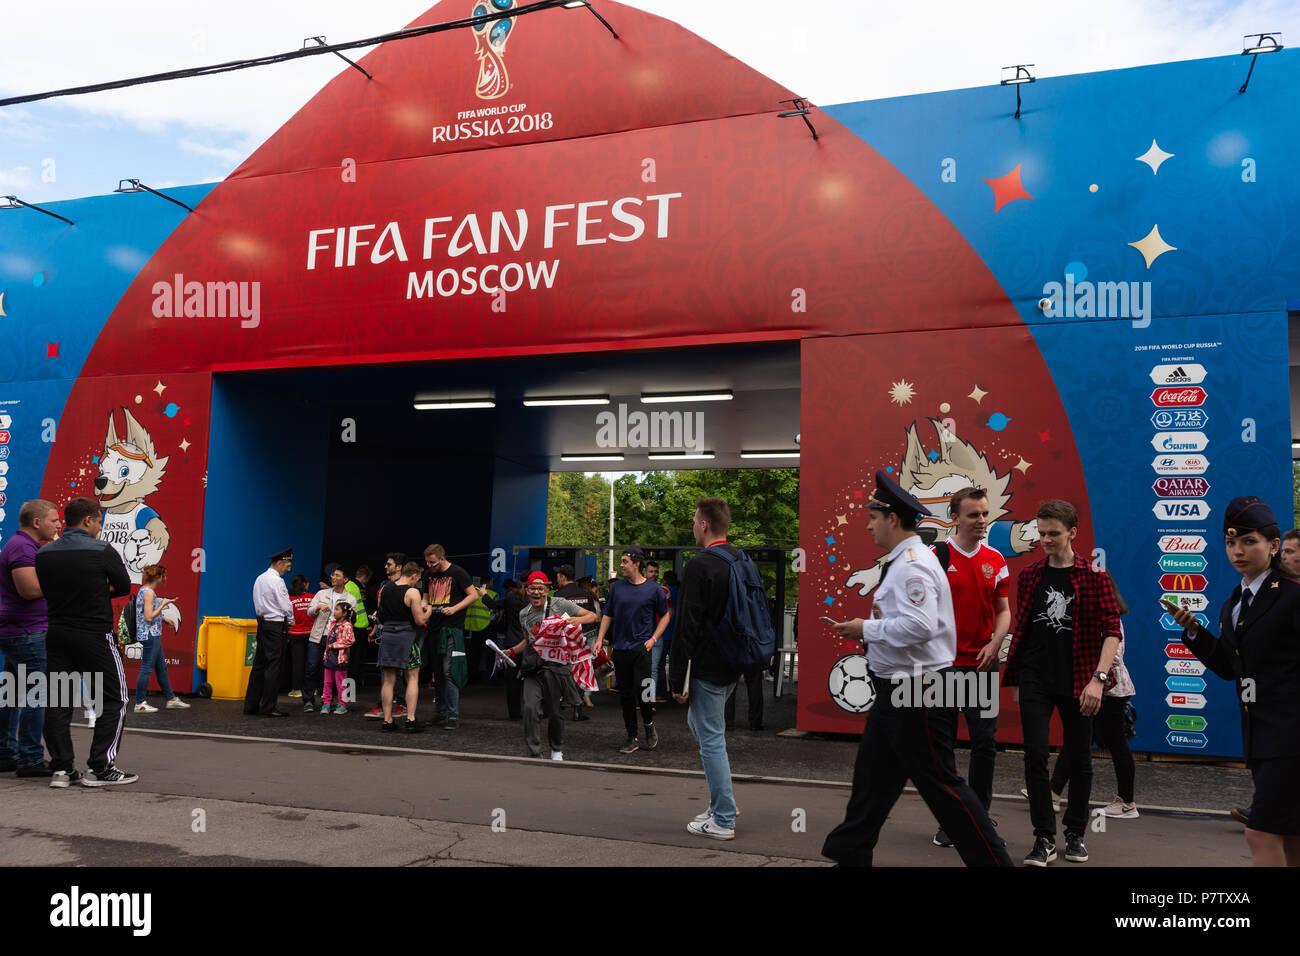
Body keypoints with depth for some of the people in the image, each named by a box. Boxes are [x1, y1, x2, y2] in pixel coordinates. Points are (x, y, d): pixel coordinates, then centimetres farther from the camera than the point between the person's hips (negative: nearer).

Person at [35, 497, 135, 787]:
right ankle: (100, 768, 0)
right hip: (95, 635, -5)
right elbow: (124, 587, -1)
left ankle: (61, 768, 11)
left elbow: (47, 591, 14)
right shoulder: (103, 551, -10)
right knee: (114, 699, 3)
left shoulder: (44, 553, 5)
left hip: (56, 634, 5)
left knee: (57, 702, 10)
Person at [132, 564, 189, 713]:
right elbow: (149, 617, -21)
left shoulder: (144, 590, 13)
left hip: (153, 635, 11)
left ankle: (171, 699, 22)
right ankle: (139, 704, 2)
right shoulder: (149, 592, -17)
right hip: (150, 635, -11)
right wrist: (163, 604, -14)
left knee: (161, 667, 15)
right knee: (147, 669, -4)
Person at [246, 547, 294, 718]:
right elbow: (286, 605, -13)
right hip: (276, 625, -9)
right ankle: (269, 707, -5)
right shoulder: (276, 580, -14)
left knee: (259, 664, 10)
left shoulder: (260, 578, 14)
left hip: (262, 624, 9)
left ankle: (251, 704, 13)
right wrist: (290, 620, 6)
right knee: (273, 665, -6)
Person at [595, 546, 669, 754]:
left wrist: (653, 639, -3)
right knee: (625, 694, 6)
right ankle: (632, 738, 15)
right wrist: (600, 639, 1)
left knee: (641, 688, -13)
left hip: (641, 647, -3)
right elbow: (608, 615, 12)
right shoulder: (616, 587, 6)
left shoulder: (653, 589, -1)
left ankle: (649, 725, 14)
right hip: (620, 649, 3)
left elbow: (665, 615, 8)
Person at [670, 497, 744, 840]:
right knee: (698, 722, 24)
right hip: (735, 665, 9)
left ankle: (723, 821, 7)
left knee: (712, 740, 0)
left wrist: (677, 680, -14)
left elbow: (687, 628, -19)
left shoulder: (699, 566, -17)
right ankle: (719, 804, 27)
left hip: (709, 668, -9)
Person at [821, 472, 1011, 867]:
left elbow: (920, 625, -31)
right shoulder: (902, 561, 13)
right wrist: (868, 631, 8)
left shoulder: (912, 565, -20)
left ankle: (992, 859, 11)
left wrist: (867, 629, -20)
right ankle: (849, 855, 27)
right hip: (895, 689, 11)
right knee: (871, 778, 16)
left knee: (940, 783, -1)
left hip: (917, 692, -11)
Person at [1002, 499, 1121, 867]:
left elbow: (1112, 630, -9)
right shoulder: (1029, 575, 6)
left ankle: (1075, 833, 27)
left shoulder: (1094, 575, -4)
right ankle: (1044, 839, 3)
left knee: (1079, 759, 9)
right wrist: (1014, 673, 12)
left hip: (1077, 681, -2)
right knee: (1035, 754, -6)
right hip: (1035, 678, 2)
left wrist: (1098, 678, -19)